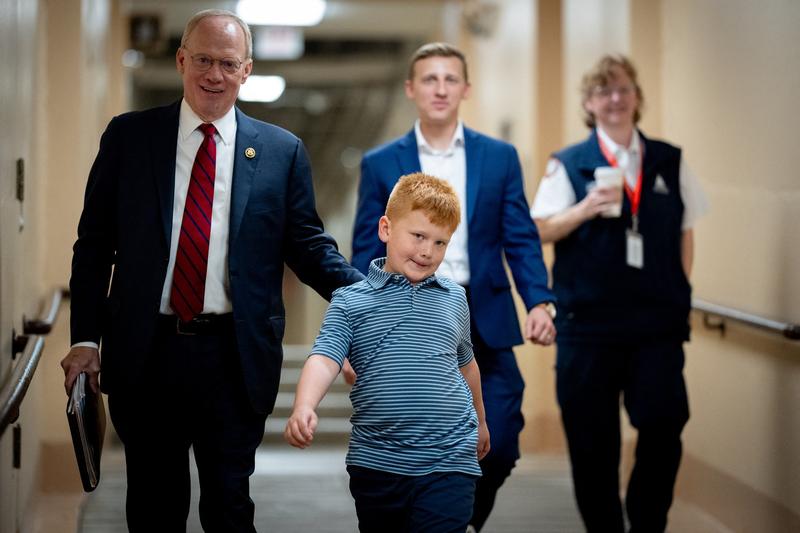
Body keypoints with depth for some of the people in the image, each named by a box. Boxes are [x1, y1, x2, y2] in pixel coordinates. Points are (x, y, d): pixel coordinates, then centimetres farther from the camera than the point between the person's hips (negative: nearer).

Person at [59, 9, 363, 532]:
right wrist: (85, 337, -2)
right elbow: (94, 243, 5)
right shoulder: (129, 136, 4)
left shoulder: (282, 151, 4)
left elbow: (307, 244, 4)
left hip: (234, 359, 0)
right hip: (145, 353, 1)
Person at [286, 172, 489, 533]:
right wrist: (304, 408, -33)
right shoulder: (351, 301, -1)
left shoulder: (454, 299, 10)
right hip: (375, 463, 0)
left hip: (448, 462, 1)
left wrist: (480, 421, 37)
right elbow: (325, 359, -15)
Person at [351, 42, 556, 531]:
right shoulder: (381, 164, 4)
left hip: (485, 323, 1)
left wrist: (540, 301, -11)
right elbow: (367, 254, 3)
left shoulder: (500, 157, 6)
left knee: (498, 448, -2)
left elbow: (521, 240, 4)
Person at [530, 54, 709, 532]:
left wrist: (680, 295, 7)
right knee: (592, 438, 3)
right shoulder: (568, 164, 4)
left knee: (663, 425, -6)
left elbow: (685, 232, 14)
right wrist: (586, 209, -17)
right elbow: (541, 231, -1)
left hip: (658, 319, 1)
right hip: (588, 320, -1)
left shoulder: (670, 162, 10)